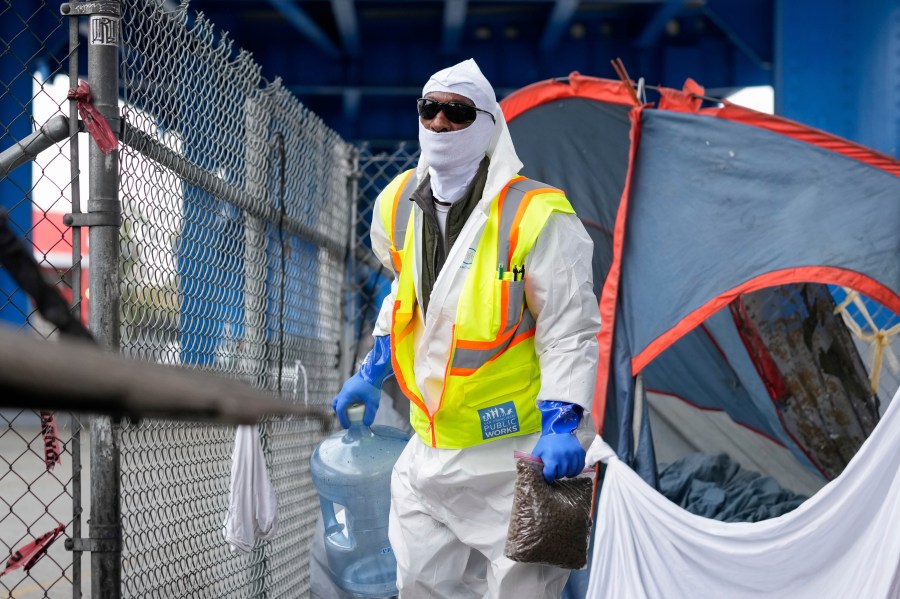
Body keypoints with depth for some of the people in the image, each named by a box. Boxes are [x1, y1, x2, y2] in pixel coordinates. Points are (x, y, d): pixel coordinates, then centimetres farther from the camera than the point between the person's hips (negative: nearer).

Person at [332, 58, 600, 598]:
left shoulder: (535, 215, -16)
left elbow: (570, 330, -14)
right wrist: (373, 373, 21)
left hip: (514, 453, -6)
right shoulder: (399, 206, 4)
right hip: (430, 448, 6)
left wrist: (561, 425, -23)